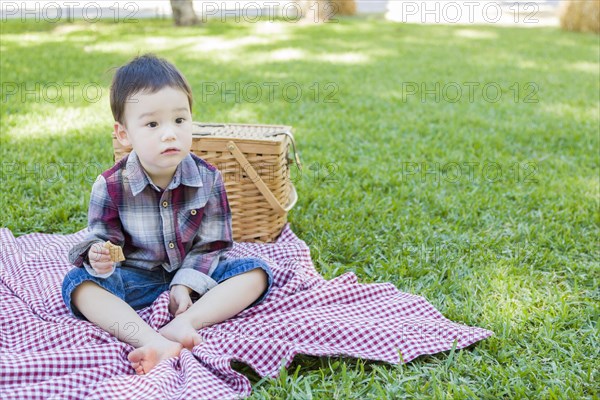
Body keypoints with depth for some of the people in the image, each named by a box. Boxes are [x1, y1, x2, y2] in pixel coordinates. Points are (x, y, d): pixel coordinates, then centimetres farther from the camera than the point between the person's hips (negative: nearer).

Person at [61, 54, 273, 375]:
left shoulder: (208, 179, -10)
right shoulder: (111, 186, -12)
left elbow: (210, 244, -6)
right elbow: (102, 237, -5)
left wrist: (186, 284, -19)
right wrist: (97, 256, -30)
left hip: (193, 276, 1)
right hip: (136, 278, 0)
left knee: (256, 271, -20)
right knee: (77, 282, -26)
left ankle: (186, 322, -34)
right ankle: (153, 342, -44)